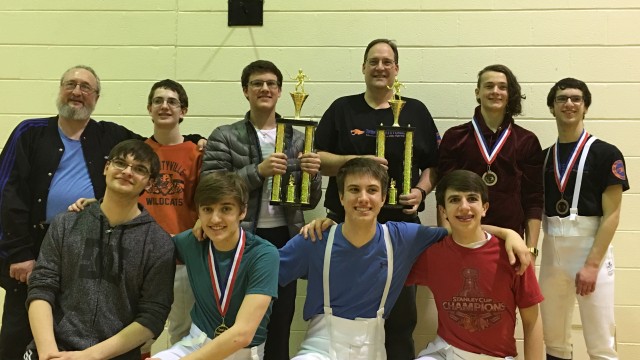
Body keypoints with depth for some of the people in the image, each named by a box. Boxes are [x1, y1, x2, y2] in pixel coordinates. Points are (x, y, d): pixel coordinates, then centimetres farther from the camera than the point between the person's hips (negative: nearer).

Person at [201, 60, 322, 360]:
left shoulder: (298, 139, 10)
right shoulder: (224, 137, 1)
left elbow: (310, 201, 11)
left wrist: (313, 174, -11)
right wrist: (257, 171, -19)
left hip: (285, 240, 3)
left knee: (280, 328, 9)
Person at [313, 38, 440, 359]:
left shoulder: (416, 111, 8)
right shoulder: (342, 109, 7)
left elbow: (433, 165, 9)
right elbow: (317, 159, 0)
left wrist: (421, 190, -10)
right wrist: (357, 160, -15)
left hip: (401, 225, 0)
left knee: (402, 314, 8)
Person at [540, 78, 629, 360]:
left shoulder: (605, 154, -4)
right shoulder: (544, 157, 9)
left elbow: (611, 215, -8)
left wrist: (592, 264, -14)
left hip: (592, 250, -4)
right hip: (552, 251, 4)